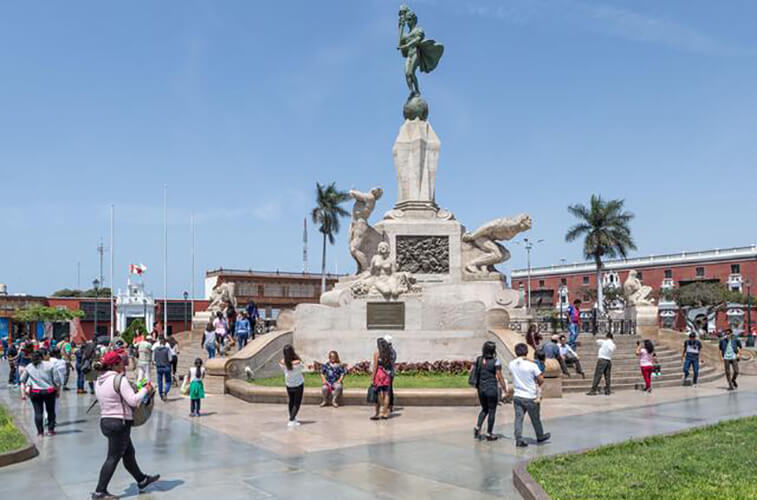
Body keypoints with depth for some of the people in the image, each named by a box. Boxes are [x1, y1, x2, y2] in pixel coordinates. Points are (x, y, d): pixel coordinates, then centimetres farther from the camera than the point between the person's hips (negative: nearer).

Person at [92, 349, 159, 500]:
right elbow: (133, 400, -20)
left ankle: (142, 480, 34)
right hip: (119, 422, -9)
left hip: (105, 420, 9)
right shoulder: (120, 379, -18)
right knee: (113, 458, 0)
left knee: (129, 453, 20)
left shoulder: (99, 381, 8)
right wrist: (146, 389, -6)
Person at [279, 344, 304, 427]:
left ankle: (292, 418, 35)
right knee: (297, 403, 7)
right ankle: (291, 420, -3)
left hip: (289, 385, 4)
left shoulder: (282, 363, -19)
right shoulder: (297, 362, -28)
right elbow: (301, 368, -9)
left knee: (291, 401, 22)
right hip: (298, 384, -4)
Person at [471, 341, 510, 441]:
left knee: (484, 409, 22)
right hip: (492, 389, -5)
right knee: (492, 411, 9)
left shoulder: (478, 360, 0)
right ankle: (489, 434, 13)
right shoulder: (496, 362, -13)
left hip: (481, 389, 5)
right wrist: (505, 389, -1)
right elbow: (500, 377, -11)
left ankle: (477, 427, 6)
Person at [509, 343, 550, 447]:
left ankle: (519, 440, -1)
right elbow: (541, 380, -11)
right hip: (530, 397, -3)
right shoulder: (532, 365, -17)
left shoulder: (511, 364, -3)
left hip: (517, 396, 3)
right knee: (535, 418, 14)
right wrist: (537, 384, 10)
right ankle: (540, 436, 33)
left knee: (518, 418, 5)